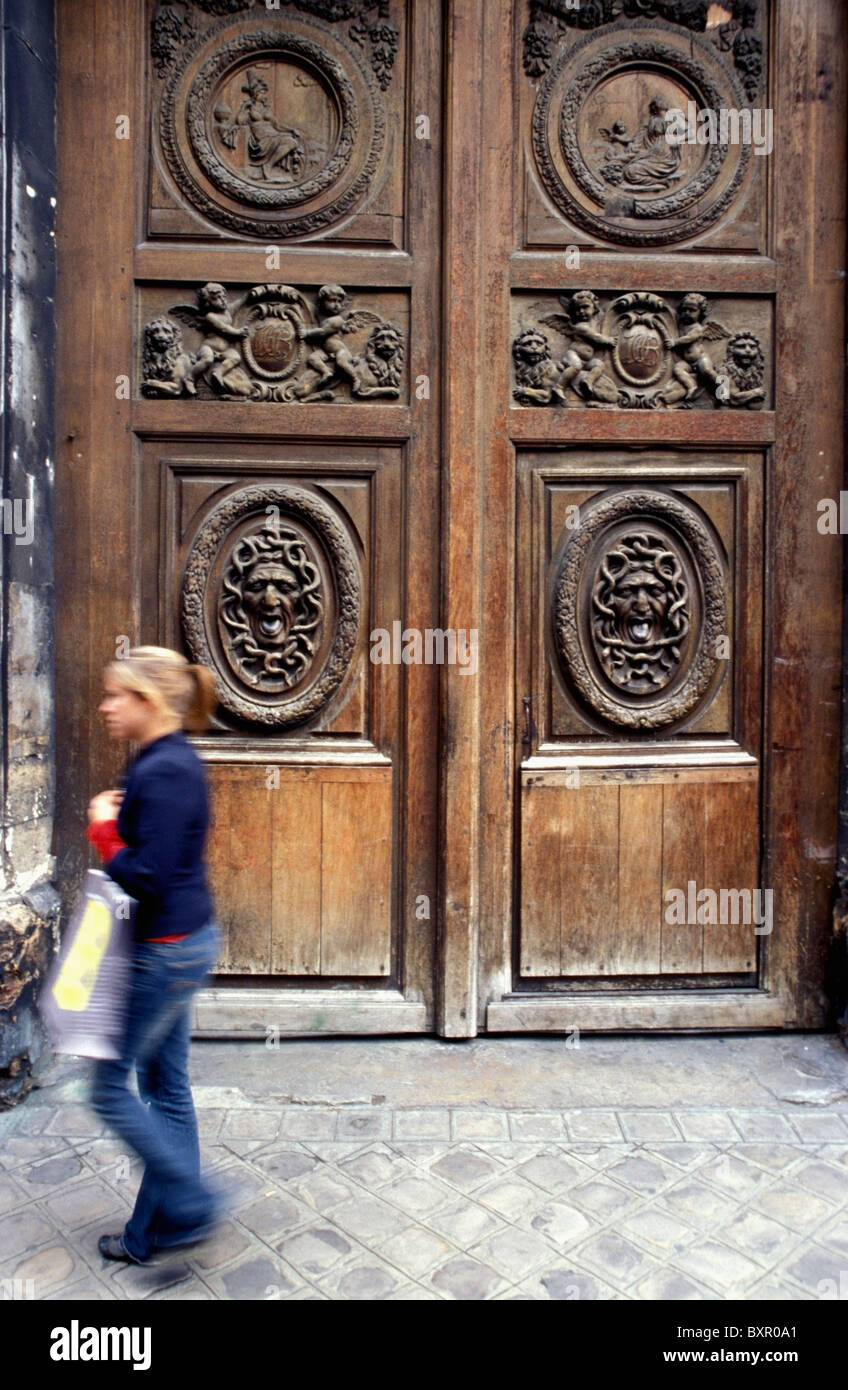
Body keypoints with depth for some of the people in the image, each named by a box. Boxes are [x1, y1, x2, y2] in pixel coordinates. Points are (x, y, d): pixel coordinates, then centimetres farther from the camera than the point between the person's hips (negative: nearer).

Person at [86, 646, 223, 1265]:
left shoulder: (164, 772, -23)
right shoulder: (168, 760, 9)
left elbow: (146, 877, -25)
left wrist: (104, 830, -12)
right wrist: (116, 820, 2)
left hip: (168, 952, -10)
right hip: (179, 944, 10)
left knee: (109, 1084, 6)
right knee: (166, 1085, 18)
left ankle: (192, 1203, 18)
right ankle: (157, 1229, 34)